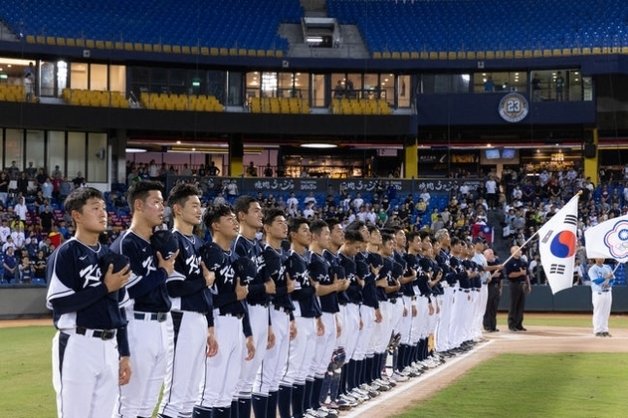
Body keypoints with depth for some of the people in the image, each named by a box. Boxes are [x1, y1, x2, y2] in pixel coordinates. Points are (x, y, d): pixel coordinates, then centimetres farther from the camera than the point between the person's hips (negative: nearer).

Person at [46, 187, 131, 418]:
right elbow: (57, 302, -16)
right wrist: (105, 288, -15)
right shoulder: (66, 253, -6)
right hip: (77, 346, -7)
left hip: (109, 347, 7)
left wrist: (124, 354, 14)